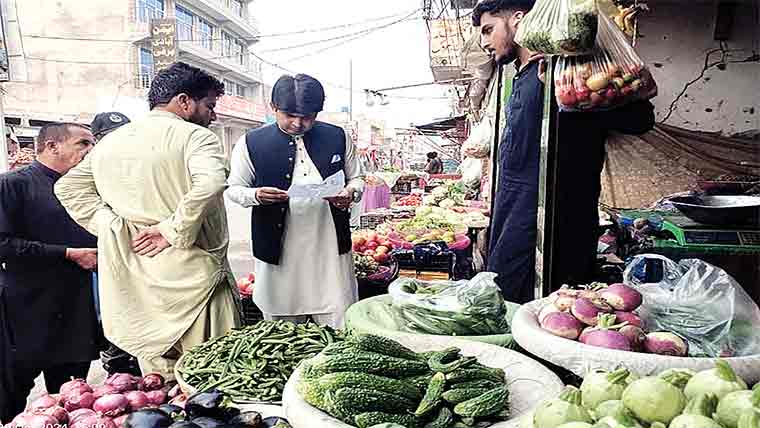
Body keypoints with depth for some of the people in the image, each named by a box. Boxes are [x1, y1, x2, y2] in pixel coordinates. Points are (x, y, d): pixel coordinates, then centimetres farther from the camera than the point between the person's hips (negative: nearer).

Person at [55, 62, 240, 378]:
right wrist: (173, 230, -17)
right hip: (191, 275, -6)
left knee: (157, 382, 19)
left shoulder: (109, 142, 12)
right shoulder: (195, 136, -10)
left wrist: (111, 224, 6)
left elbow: (68, 187, 15)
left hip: (135, 283, 7)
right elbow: (210, 183, -29)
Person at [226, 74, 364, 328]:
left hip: (331, 250, 1)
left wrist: (351, 193, -9)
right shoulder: (251, 143, 1)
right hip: (279, 252, -1)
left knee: (340, 334, 4)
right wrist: (256, 196, -15)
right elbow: (234, 188, 7)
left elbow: (356, 179, 14)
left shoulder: (338, 137, 5)